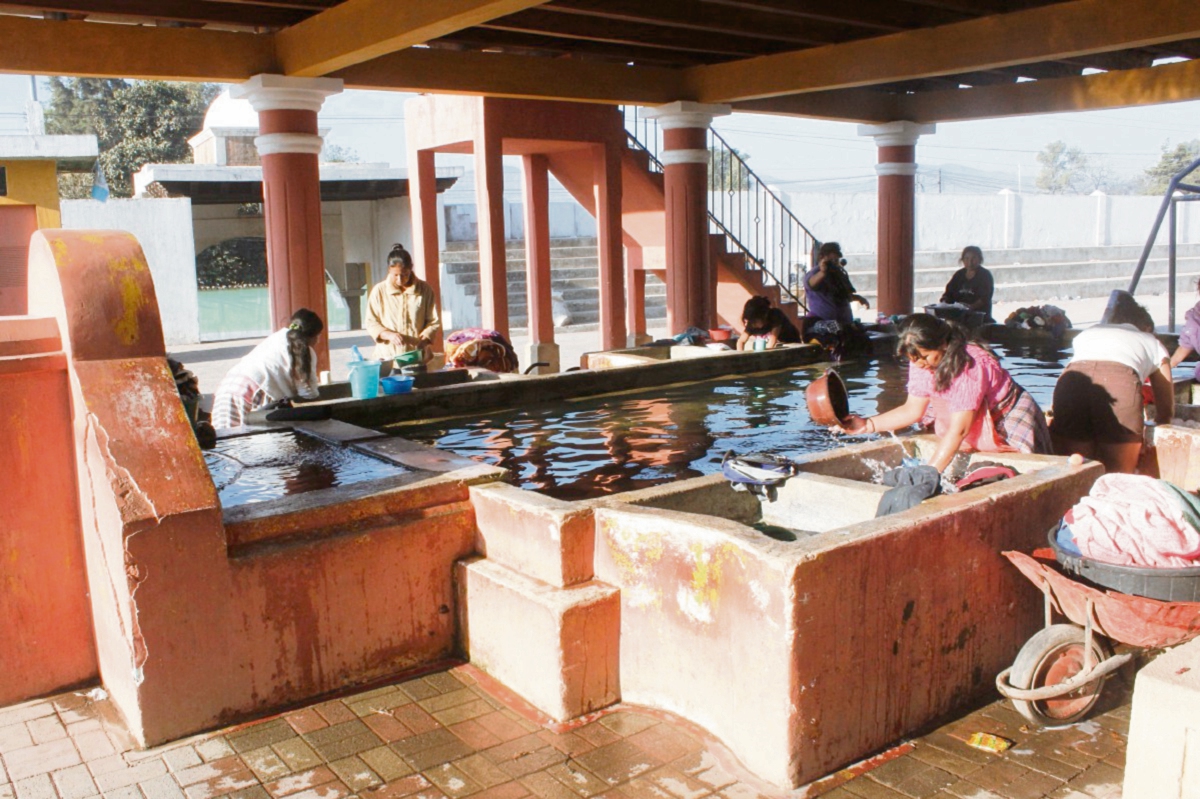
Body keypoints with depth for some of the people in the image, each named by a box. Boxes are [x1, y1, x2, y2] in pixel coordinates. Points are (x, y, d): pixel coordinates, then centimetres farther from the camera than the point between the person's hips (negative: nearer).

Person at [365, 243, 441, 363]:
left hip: (418, 356, 0)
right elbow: (371, 322, 4)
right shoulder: (379, 291, 2)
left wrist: (425, 340, -13)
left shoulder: (424, 290, 2)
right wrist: (389, 334, -14)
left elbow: (434, 321, 5)